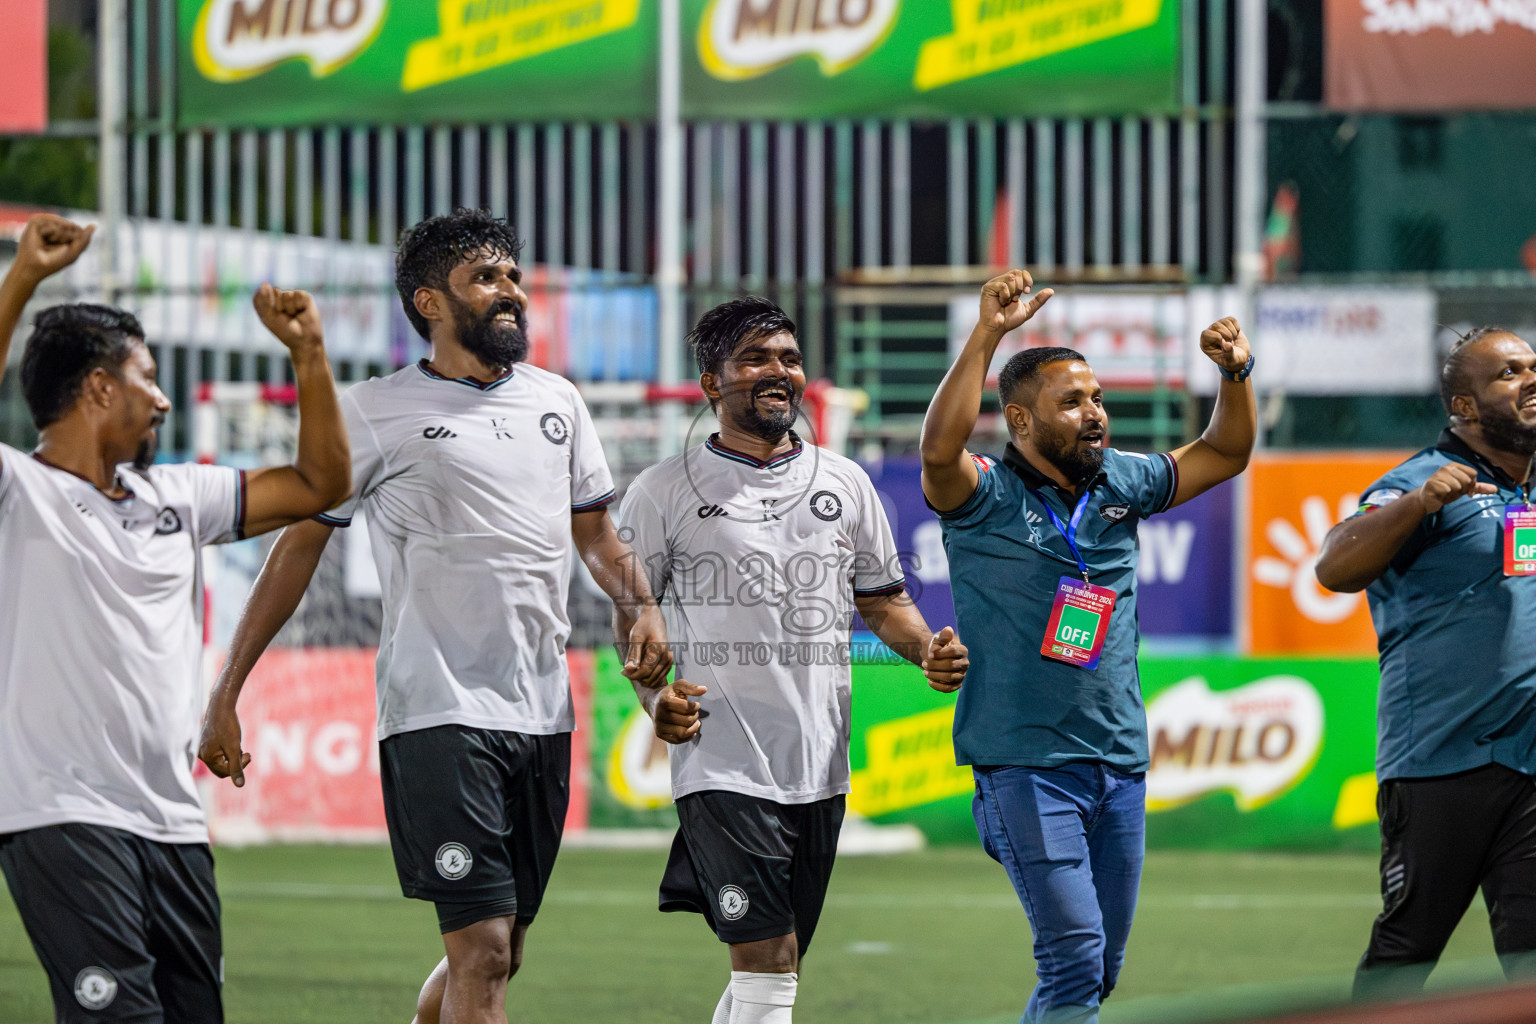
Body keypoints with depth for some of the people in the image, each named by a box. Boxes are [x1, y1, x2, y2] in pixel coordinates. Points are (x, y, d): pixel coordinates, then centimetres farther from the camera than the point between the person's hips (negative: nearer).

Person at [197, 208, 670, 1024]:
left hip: (543, 712, 6)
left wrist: (640, 604, 2)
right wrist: (226, 692, -2)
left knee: (498, 951, 12)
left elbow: (593, 529, 24)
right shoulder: (377, 414, -3)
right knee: (482, 953, -16)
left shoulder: (556, 402, 13)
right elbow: (298, 545, 1)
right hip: (438, 710, -6)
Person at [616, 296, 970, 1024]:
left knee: (776, 965, 9)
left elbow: (882, 601, 19)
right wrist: (654, 696, -13)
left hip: (819, 766, 5)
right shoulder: (664, 492, 2)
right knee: (766, 960, -16)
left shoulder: (844, 483, 12)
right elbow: (631, 613, 5)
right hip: (722, 764, -5)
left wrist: (928, 651, -2)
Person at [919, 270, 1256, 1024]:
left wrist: (1236, 374, 1)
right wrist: (986, 335, -33)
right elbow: (941, 448, -27)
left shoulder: (1120, 485, 11)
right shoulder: (986, 496, -6)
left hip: (1119, 763, 6)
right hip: (1027, 764, -6)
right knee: (1074, 956, -16)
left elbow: (1224, 454, 20)